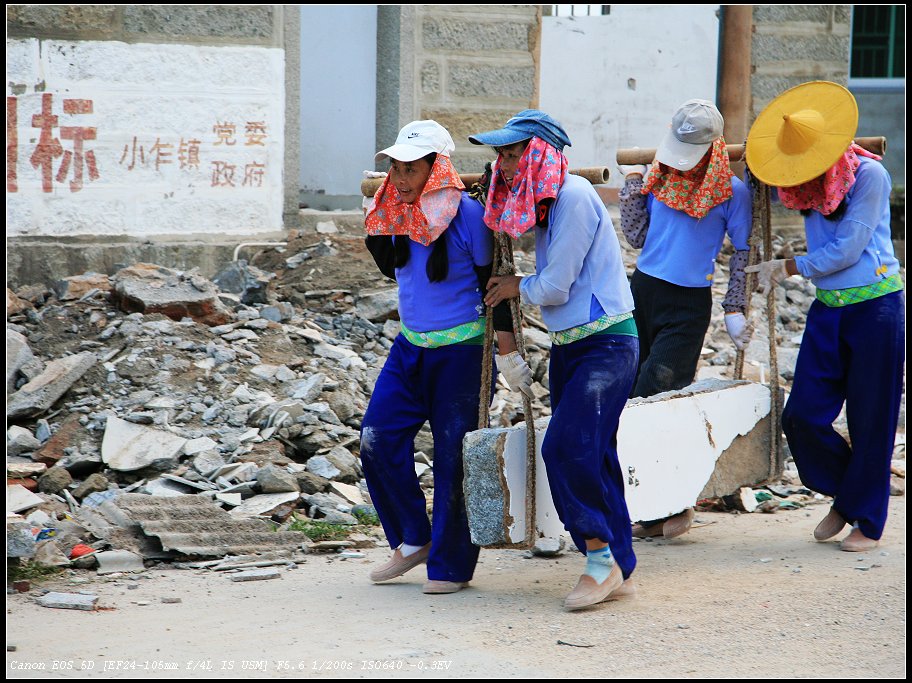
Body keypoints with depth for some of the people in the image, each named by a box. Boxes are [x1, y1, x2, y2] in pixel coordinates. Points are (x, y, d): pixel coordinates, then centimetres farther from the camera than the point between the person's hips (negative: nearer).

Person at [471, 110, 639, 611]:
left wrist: (518, 287, 3)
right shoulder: (541, 202, 11)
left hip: (605, 345, -9)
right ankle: (618, 572, 13)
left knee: (568, 447, -18)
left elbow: (554, 288, -14)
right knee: (590, 457, 8)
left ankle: (601, 558, -9)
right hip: (568, 345, 9)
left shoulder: (573, 195, -16)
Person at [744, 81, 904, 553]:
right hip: (827, 309, 6)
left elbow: (847, 249, -13)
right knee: (803, 415, -2)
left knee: (870, 421, 0)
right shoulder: (804, 185, 6)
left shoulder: (869, 175, -12)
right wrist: (753, 162, 9)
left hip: (875, 306, -6)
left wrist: (786, 268, -6)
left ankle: (867, 522, 13)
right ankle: (844, 497, 21)